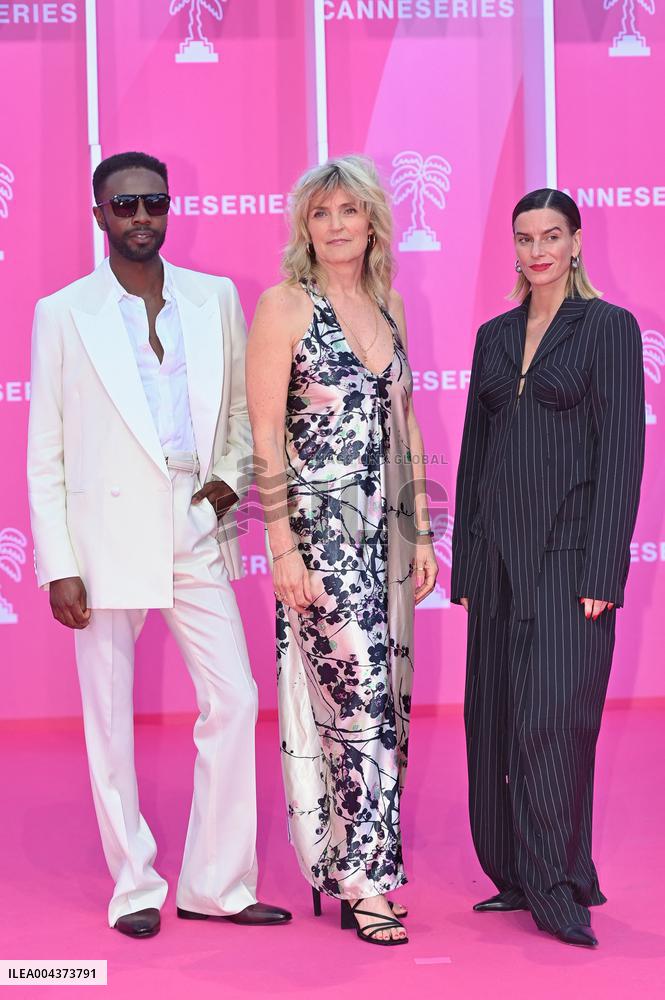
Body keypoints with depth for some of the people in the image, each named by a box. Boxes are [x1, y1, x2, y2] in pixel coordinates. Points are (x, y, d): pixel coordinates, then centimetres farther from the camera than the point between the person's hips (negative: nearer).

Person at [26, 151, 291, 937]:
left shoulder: (215, 299, 7)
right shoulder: (63, 313, 0)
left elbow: (243, 406, 17)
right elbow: (44, 453, -1)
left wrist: (232, 475, -3)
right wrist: (58, 566, -6)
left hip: (194, 532, 3)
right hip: (107, 538, -3)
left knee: (234, 701, 0)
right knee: (110, 719, 4)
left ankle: (215, 884, 13)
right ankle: (134, 888, 18)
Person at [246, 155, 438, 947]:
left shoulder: (388, 307, 13)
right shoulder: (284, 306, -6)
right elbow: (264, 435, -9)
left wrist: (421, 532, 13)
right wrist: (282, 545, -14)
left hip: (385, 533, 7)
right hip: (321, 531, -6)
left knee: (387, 702, 8)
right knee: (358, 701, -7)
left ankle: (352, 863, 21)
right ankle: (362, 881, 4)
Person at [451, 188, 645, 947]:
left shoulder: (609, 328, -3)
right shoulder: (494, 336, 14)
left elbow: (621, 454, -8)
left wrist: (601, 573, -15)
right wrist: (465, 563, 11)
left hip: (567, 554, -5)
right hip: (499, 552, 6)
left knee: (552, 717, -10)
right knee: (495, 721, 6)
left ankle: (559, 891, -1)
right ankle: (515, 876, 18)